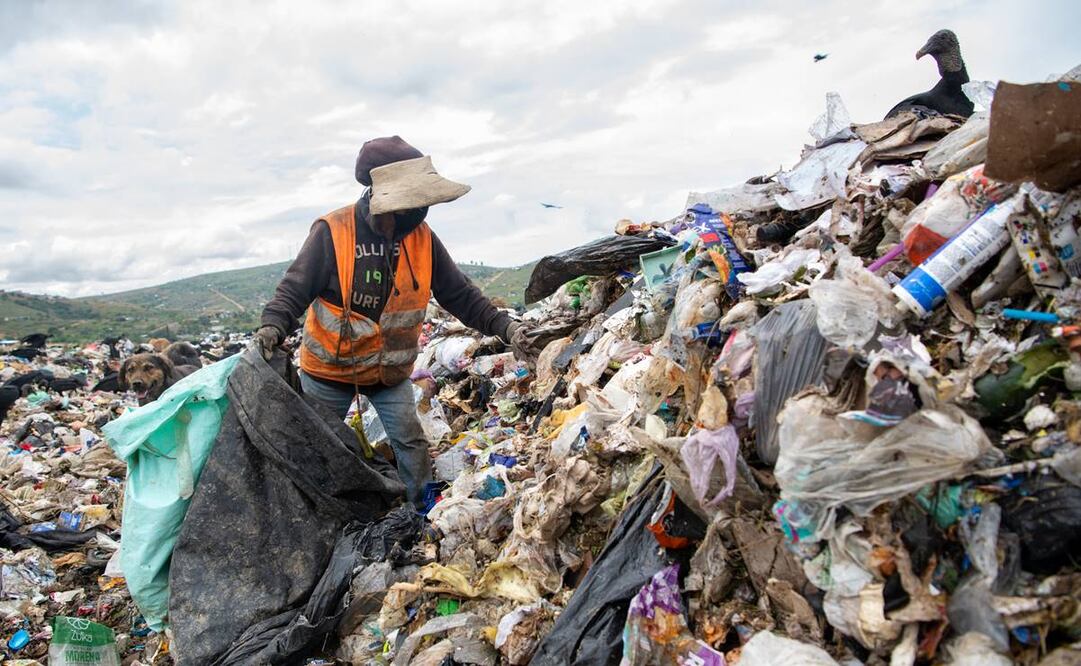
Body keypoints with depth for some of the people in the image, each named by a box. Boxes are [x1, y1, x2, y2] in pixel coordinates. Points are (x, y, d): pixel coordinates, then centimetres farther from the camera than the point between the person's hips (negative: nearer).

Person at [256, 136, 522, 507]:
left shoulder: (422, 239, -11)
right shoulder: (332, 233, -23)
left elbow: (460, 295, -6)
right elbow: (294, 290, -18)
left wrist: (504, 327, -17)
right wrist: (273, 326, -37)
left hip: (391, 373, 2)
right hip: (330, 369, -2)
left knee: (411, 446, 3)